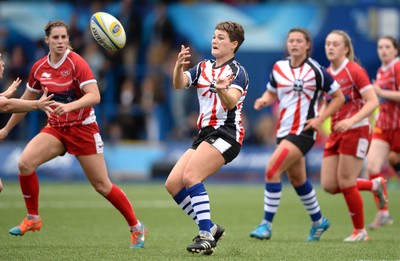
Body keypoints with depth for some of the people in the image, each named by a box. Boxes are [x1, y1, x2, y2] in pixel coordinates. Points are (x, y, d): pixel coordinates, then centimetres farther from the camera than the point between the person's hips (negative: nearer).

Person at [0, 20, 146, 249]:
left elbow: (94, 96, -25)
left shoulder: (76, 63, -15)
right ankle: (33, 219, -1)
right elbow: (26, 101, 15)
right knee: (25, 163, -18)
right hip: (56, 128, 5)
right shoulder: (39, 68, 2)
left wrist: (69, 106, -40)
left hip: (83, 129, -5)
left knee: (102, 185, -3)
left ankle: (137, 228, 14)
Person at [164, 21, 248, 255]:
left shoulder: (237, 71, -5)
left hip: (226, 133, -8)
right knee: (173, 183, -1)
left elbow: (231, 103, -23)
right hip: (205, 133, 8)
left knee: (190, 176, -26)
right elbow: (179, 84, -3)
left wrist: (222, 90, -46)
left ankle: (206, 235, -26)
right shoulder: (203, 67, 15)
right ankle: (210, 228, 9)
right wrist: (179, 66, -25)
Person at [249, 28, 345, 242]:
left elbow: (338, 98, -1)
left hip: (303, 130, -7)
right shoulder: (279, 68, 5)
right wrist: (264, 100, -5)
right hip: (283, 130, 7)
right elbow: (272, 93, 19)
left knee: (272, 170, -19)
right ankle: (318, 221, 38)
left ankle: (267, 225, -14)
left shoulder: (315, 70, -9)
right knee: (297, 179, 18)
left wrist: (320, 119, -11)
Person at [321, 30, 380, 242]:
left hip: (355, 131, -7)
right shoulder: (326, 74, 10)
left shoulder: (355, 71, -11)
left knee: (345, 182, -7)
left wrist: (351, 121, -27)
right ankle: (374, 186, 23)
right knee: (329, 185, 0)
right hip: (335, 133, 7)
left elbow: (373, 102, -16)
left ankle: (360, 231, 10)